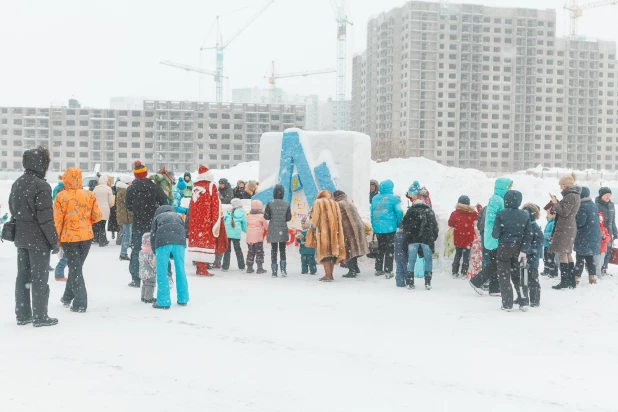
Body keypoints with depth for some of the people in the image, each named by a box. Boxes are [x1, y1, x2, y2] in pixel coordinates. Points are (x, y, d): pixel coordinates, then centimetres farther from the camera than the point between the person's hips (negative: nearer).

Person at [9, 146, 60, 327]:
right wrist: (54, 240, -13)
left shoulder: (17, 183, 8)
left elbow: (13, 209, 16)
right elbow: (45, 217, -19)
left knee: (23, 276, 13)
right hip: (38, 239, -8)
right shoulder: (41, 186, -17)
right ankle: (40, 317, 6)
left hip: (21, 237, 8)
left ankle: (22, 314, 20)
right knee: (39, 278, 0)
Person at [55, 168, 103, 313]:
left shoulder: (61, 196, -11)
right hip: (86, 236, 3)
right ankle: (67, 298, 30)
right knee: (76, 267, 19)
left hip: (68, 237, -3)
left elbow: (57, 221, -9)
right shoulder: (90, 195, -4)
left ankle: (80, 303, 2)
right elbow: (97, 216, -2)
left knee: (74, 268, 5)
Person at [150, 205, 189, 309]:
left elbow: (153, 236, 22)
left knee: (162, 272, 4)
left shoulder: (157, 217, 31)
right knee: (180, 270, 14)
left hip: (163, 241, -2)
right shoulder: (178, 216, 36)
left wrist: (156, 253, 30)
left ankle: (163, 302, 6)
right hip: (179, 241, 2)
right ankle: (183, 299, 23)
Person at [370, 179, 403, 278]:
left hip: (377, 228, 5)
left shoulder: (375, 198, 7)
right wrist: (400, 225, 5)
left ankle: (378, 269, 22)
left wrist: (373, 226, 18)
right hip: (390, 228, -5)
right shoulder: (393, 198, -7)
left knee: (380, 248, 18)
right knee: (390, 249, 4)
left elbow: (372, 213, 11)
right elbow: (399, 212, -8)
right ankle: (388, 271, 3)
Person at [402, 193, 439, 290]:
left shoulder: (410, 210, 2)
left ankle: (410, 283, 5)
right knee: (428, 259, 9)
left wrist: (407, 233, 18)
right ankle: (428, 283, 4)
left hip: (413, 239, -1)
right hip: (427, 239, 1)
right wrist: (434, 237, 15)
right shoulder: (429, 211, 7)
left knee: (411, 260, 6)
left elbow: (405, 224, 2)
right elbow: (435, 225, 7)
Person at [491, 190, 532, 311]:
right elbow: (528, 235, -3)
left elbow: (495, 234, -11)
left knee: (504, 277, 6)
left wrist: (495, 235, 11)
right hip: (519, 248, 4)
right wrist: (524, 250, -3)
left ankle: (507, 304, 5)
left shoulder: (501, 214, -12)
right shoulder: (525, 215, 0)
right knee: (518, 276, 15)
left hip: (504, 248, -3)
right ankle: (523, 303, 14)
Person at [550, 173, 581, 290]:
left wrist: (555, 203, -8)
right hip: (571, 226, 10)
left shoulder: (570, 196, -16)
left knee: (563, 253, -8)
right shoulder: (575, 195, 15)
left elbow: (564, 212, -19)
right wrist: (556, 203, 10)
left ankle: (564, 282, -8)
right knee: (567, 253, 14)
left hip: (565, 227, -10)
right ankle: (571, 282, 17)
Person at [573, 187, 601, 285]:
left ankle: (577, 277, -2)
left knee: (580, 257, -3)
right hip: (594, 236, 8)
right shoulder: (594, 205, 11)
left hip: (583, 238, -8)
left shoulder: (582, 206, -17)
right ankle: (593, 277, 16)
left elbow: (580, 222, -21)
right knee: (590, 257, 15)